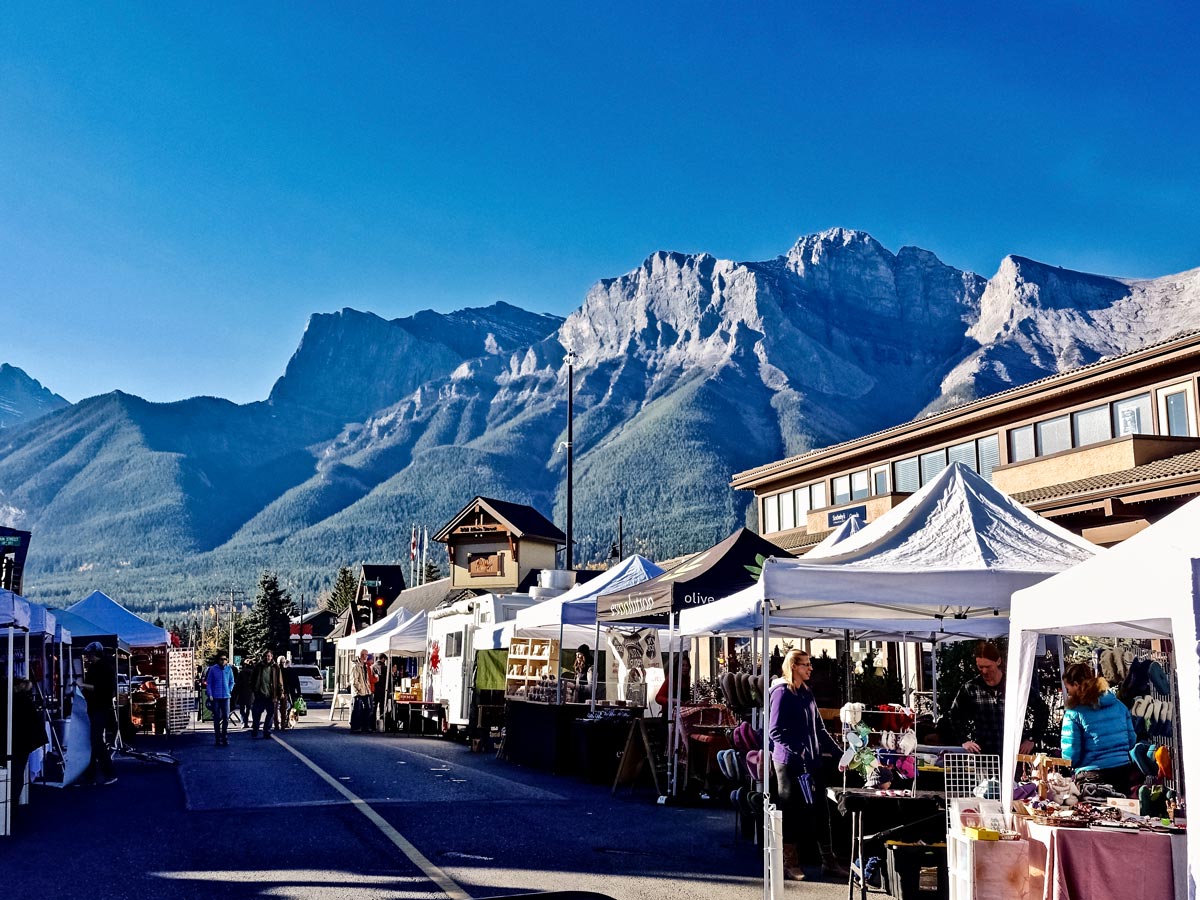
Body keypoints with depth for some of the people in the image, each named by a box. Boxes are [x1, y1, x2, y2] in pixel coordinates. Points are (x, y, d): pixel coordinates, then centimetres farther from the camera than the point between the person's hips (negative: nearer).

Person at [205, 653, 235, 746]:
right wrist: (210, 695, -6)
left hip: (226, 697, 1)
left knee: (226, 718, 1)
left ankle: (225, 738, 9)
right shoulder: (213, 669, -2)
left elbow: (231, 682, 15)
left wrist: (229, 691, 4)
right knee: (217, 718, 3)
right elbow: (208, 683, 1)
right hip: (215, 697, -1)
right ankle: (218, 739, 8)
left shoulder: (229, 669, 3)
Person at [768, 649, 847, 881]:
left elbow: (819, 728, 18)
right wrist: (798, 750, -26)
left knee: (820, 811, 10)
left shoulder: (806, 693, 12)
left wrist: (839, 752, 14)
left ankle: (828, 861, 19)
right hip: (789, 763, -7)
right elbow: (775, 730, -17)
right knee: (792, 813, 2)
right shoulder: (782, 692, -11)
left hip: (812, 761, 7)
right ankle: (790, 864, 13)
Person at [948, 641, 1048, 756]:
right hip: (982, 756, 1)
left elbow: (1042, 711, 9)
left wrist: (1031, 739, 6)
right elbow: (955, 715, 17)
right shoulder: (970, 689, 1)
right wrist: (964, 740, 9)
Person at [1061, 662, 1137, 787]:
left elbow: (1070, 757, -11)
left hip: (1092, 777, -5)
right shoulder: (1119, 705, 5)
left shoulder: (1073, 714, -11)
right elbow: (1132, 740, 12)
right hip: (1123, 773, 5)